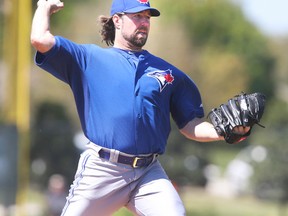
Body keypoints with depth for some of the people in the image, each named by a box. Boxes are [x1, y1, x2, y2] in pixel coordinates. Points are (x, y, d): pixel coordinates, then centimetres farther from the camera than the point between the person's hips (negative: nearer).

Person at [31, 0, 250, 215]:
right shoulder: (90, 59, 8)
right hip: (100, 171, -2)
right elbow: (40, 40, -2)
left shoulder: (168, 72, 16)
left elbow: (190, 124, 15)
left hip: (149, 174, 2)